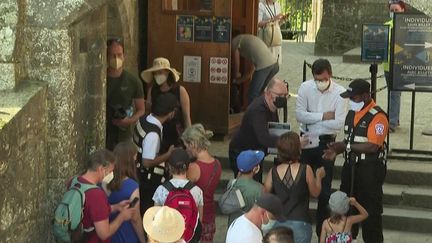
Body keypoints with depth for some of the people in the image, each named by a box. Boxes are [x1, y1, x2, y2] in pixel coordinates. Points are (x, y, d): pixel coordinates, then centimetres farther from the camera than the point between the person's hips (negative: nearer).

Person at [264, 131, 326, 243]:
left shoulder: (273, 172, -3)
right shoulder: (306, 170, -9)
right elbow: (315, 193, 4)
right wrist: (319, 176, 22)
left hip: (278, 224, 2)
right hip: (300, 224, -2)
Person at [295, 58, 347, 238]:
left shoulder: (339, 92, -14)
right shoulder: (305, 88, -7)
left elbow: (339, 123, -21)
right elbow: (299, 115, -15)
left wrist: (311, 120, -14)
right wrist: (323, 116, -20)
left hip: (326, 143, -2)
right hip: (306, 142, 2)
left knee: (324, 189, 7)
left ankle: (322, 230, 20)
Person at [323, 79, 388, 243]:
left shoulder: (377, 116, -16)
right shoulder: (352, 114, 11)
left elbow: (372, 146, -22)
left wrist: (346, 146, -18)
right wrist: (336, 151, -1)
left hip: (370, 169, -8)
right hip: (351, 166, 8)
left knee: (370, 209, 0)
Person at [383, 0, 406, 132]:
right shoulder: (386, 25, 10)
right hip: (387, 64, 6)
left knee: (395, 94, -8)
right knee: (392, 93, 16)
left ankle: (392, 123, -7)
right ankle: (395, 118, 27)